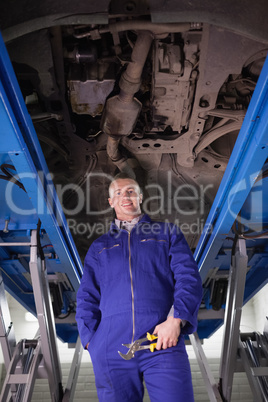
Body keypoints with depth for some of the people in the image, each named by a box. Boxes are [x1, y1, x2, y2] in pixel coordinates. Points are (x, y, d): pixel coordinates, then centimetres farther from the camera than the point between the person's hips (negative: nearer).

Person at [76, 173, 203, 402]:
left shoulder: (168, 234, 13)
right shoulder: (99, 247, 18)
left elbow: (189, 278, 3)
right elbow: (87, 297, 14)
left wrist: (176, 320, -12)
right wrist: (91, 339, 0)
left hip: (163, 342, -1)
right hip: (110, 349, 2)